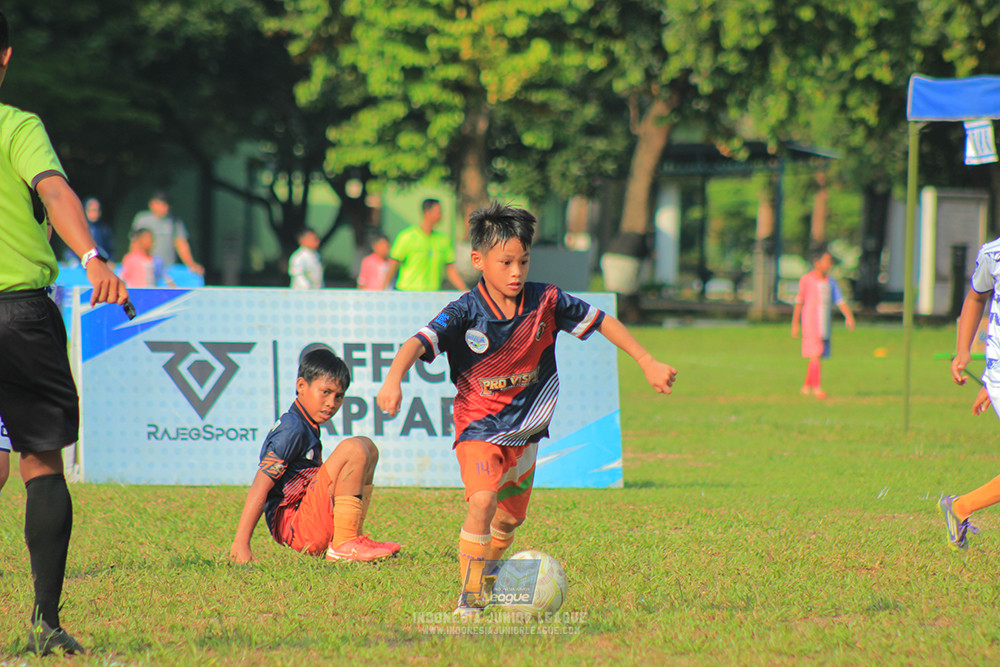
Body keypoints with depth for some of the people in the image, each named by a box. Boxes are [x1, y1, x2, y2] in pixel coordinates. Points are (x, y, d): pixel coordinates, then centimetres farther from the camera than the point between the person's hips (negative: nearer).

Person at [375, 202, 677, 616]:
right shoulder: (465, 313, -18)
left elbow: (599, 320, 4)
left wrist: (647, 362, 4)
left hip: (525, 428, 5)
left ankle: (487, 579, 45)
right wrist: (393, 380, -49)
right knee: (482, 502, -26)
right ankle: (469, 598, -16)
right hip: (479, 427, -5)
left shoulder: (544, 302, -8)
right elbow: (419, 343, -29)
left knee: (509, 519, 17)